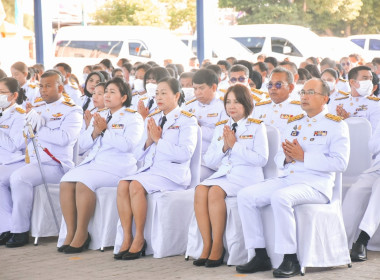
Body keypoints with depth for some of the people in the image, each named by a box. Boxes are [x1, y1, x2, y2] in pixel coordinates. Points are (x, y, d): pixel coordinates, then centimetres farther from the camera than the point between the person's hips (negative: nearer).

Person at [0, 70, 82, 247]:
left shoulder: (71, 111, -1)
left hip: (55, 165, -8)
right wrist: (32, 124, -3)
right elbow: (24, 136, 18)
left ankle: (21, 231, -24)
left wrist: (38, 130, -9)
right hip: (32, 163, 8)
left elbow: (64, 138, -18)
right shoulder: (38, 110, 22)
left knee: (19, 177, -31)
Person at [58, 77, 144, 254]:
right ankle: (71, 232, -18)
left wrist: (106, 130, -11)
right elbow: (82, 144, 19)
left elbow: (127, 145, -15)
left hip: (117, 167, -7)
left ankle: (81, 234, -23)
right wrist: (95, 132, 0)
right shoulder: (100, 116, 23)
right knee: (66, 182, -21)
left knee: (84, 183, -31)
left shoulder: (132, 118, 2)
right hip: (93, 163, 7)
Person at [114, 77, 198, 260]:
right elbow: (140, 155, 19)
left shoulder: (186, 121, 0)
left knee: (136, 185, -30)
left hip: (173, 174, -6)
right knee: (122, 185, -23)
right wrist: (149, 140, -1)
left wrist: (159, 140, -11)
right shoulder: (152, 120, 20)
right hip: (149, 170, 6)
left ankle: (139, 239, -21)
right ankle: (127, 238, -20)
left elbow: (185, 153, -15)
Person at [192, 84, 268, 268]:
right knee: (200, 190, -28)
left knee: (215, 191, -33)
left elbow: (261, 159, -8)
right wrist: (224, 148, -1)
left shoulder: (256, 127, 5)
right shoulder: (220, 128, 21)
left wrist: (235, 145, -10)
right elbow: (209, 161, 17)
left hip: (247, 175, -5)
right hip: (222, 173, 5)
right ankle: (207, 245, -26)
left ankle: (217, 247, -26)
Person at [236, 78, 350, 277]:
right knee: (245, 196, -12)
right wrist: (287, 158, -5)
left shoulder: (336, 125, 1)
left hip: (317, 184, -7)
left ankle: (291, 261, -28)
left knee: (280, 197, -35)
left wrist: (303, 157, -15)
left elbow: (340, 163, -11)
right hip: (288, 179, 7)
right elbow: (278, 158, 21)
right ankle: (261, 257, -10)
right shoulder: (293, 123, 21)